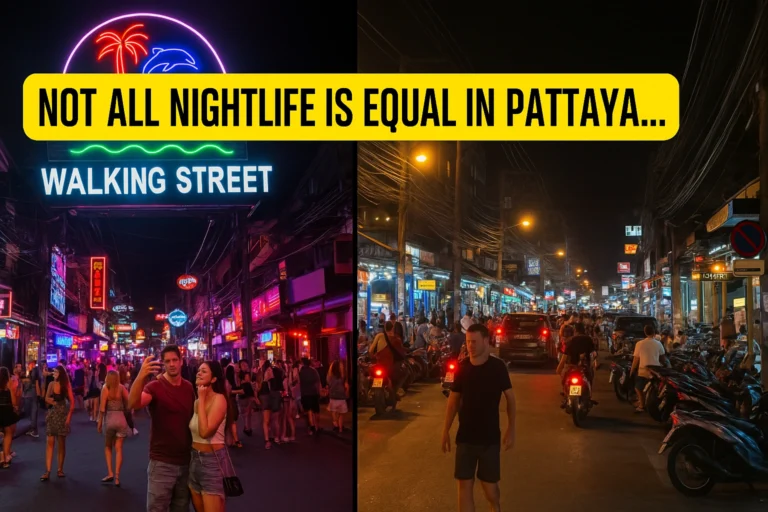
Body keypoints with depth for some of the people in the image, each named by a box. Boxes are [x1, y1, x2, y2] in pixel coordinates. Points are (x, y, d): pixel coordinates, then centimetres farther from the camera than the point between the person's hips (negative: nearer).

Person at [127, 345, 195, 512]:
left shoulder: (189, 387, 6)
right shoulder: (154, 387, -10)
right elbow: (133, 404, -31)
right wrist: (141, 376, -48)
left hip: (185, 461, 5)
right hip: (162, 463, -5)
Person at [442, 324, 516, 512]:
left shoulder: (497, 367, -9)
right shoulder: (462, 367, -1)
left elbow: (510, 397, -1)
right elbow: (453, 400, 6)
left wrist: (511, 429, -6)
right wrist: (446, 430, 3)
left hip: (490, 437, -2)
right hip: (465, 436, 2)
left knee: (489, 485, 4)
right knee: (464, 485, 2)